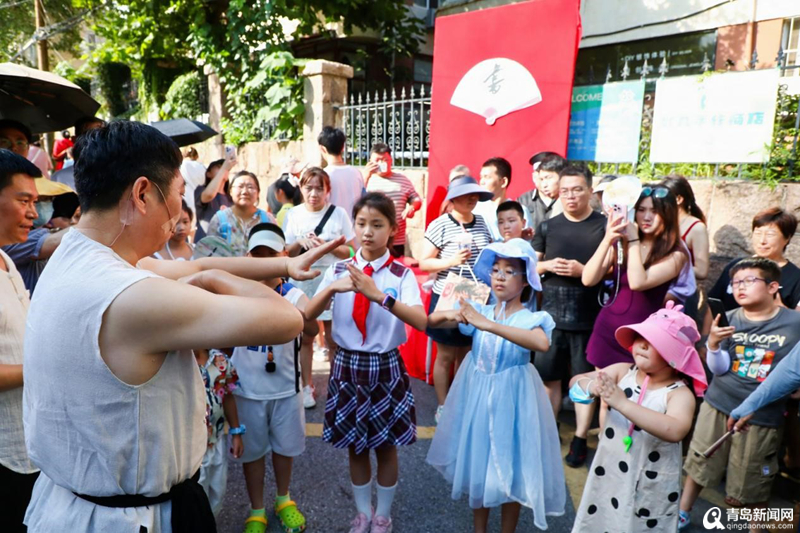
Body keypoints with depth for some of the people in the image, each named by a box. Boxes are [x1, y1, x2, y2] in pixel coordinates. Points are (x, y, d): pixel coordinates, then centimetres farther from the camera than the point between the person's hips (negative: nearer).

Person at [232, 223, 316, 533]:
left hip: (285, 387, 0)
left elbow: (312, 330, -29)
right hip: (248, 388, 0)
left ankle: (283, 500, 43)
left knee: (284, 447, 18)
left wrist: (285, 305, -46)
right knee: (252, 451, 14)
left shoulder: (294, 294, -10)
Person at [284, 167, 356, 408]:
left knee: (334, 338, 3)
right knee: (305, 336, 9)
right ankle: (307, 386, 24)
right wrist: (300, 242, -15)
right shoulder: (293, 214, 2)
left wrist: (327, 246, -18)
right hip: (302, 280, 2)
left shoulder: (339, 214, -4)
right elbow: (286, 253, 5)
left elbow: (351, 251, -2)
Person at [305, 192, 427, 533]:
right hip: (347, 366, 2)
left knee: (386, 446, 13)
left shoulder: (401, 274, -10)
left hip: (386, 368, -2)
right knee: (355, 446, 17)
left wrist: (378, 295, -38)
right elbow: (308, 315, -10)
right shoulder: (338, 269, -3)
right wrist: (332, 288, -28)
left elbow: (421, 321, -26)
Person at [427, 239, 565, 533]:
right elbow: (430, 321, -4)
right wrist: (449, 314, -27)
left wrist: (489, 325, -40)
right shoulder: (479, 311, -1)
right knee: (477, 465, 16)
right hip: (476, 396, 4)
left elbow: (542, 343, -36)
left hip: (510, 399, -3)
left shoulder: (531, 319, -12)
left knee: (510, 470, 10)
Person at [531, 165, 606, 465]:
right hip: (550, 314, 3)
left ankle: (580, 438, 23)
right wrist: (547, 265, -8)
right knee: (548, 377, 11)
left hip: (588, 317, -2)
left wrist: (584, 271, -17)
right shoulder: (547, 227, 7)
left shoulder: (604, 226, -3)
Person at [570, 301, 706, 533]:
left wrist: (622, 403, -39)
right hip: (607, 477, 4)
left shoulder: (679, 393, -17)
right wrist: (591, 387, -29)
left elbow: (675, 431, -36)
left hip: (651, 490, -3)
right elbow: (576, 381, -6)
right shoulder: (622, 372, -6)